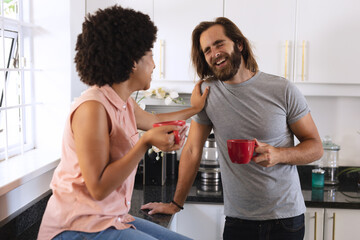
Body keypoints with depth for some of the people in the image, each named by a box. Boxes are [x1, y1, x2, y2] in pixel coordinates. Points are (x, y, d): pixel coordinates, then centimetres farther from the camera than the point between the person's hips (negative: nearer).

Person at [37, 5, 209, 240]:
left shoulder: (125, 104, 7)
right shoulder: (93, 107, -21)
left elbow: (154, 120, 31)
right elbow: (98, 188, -20)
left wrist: (194, 108, 42)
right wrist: (145, 143, -25)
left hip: (112, 219, 9)